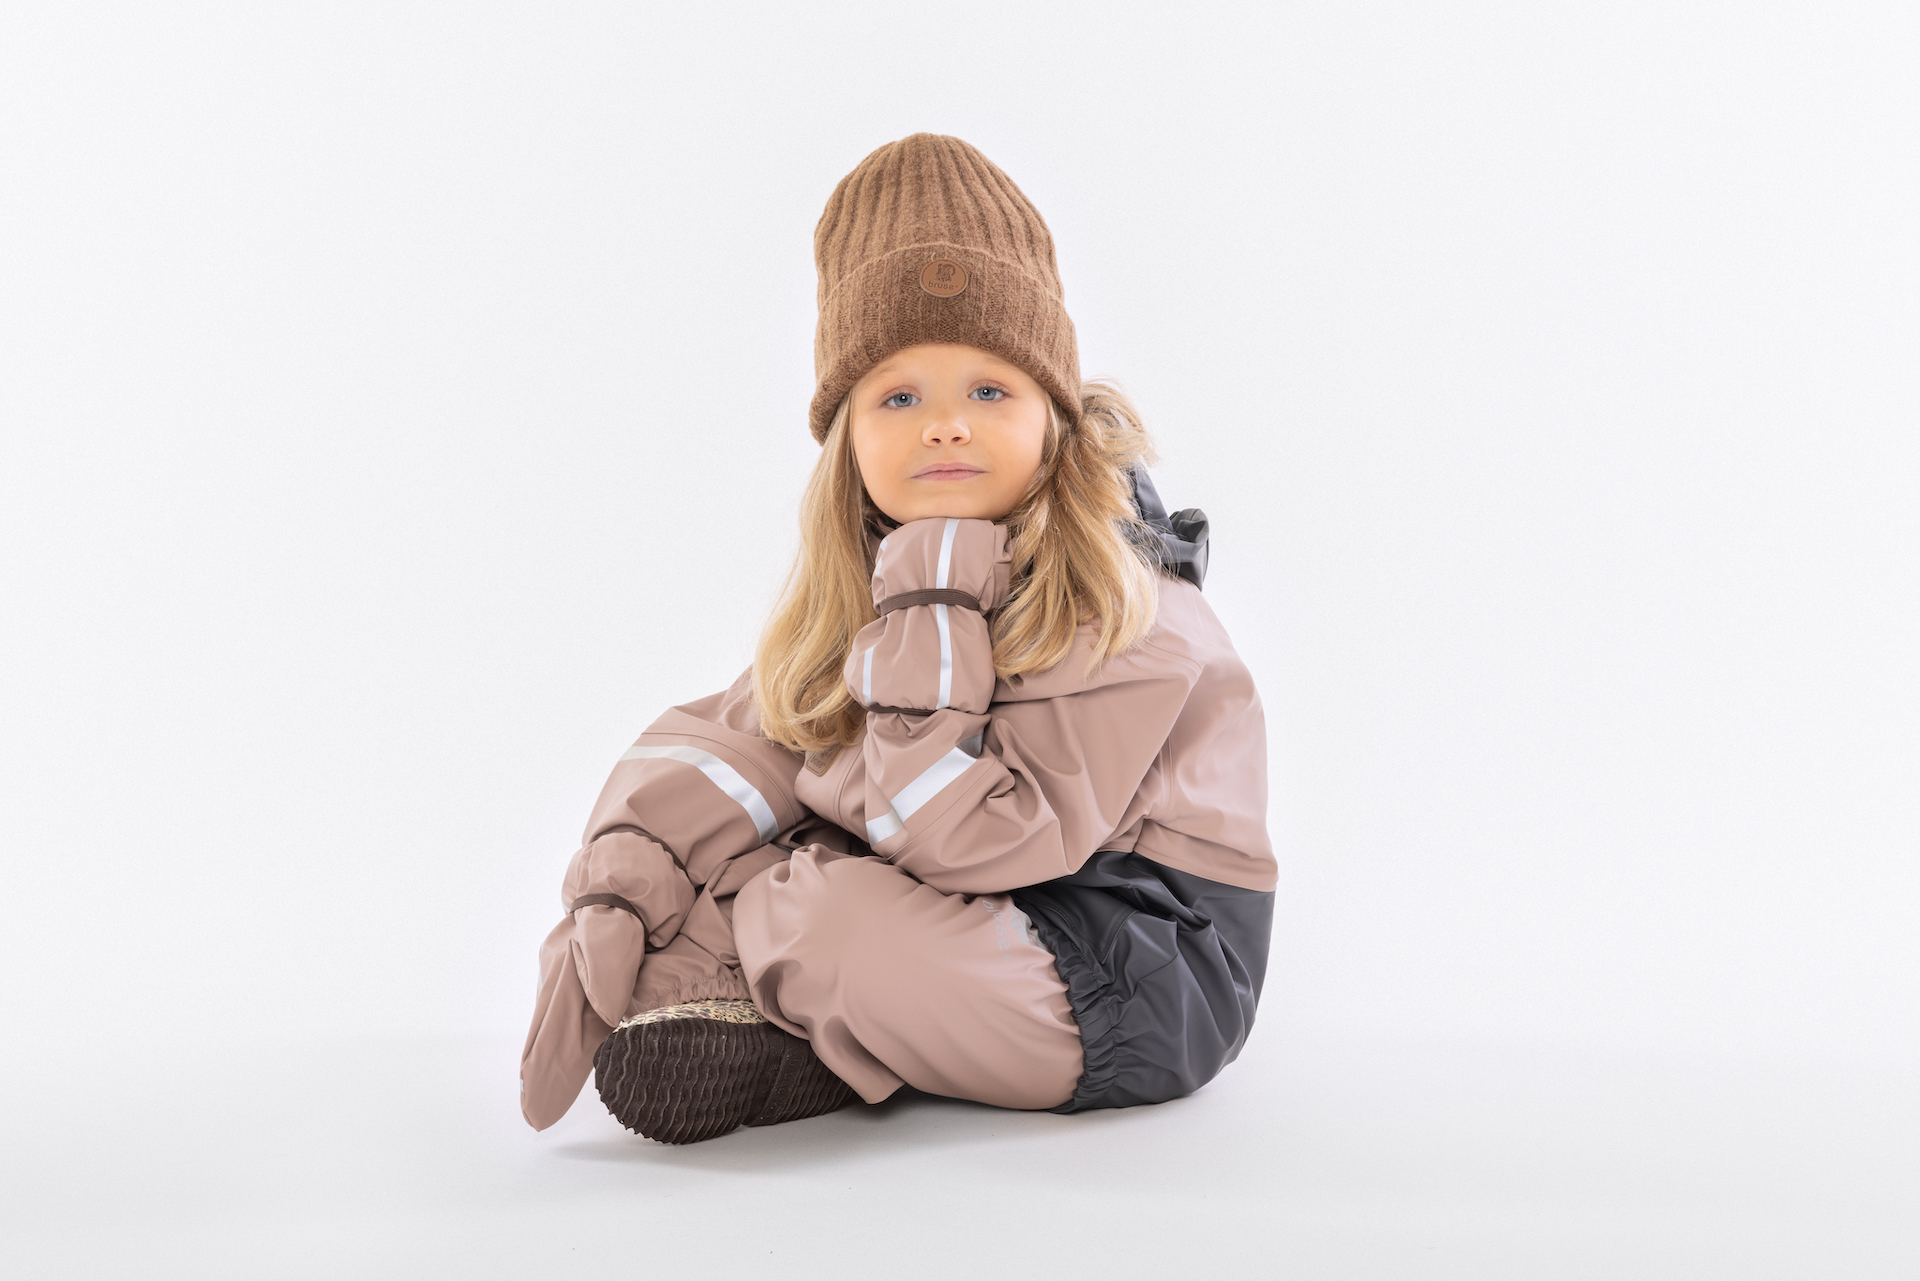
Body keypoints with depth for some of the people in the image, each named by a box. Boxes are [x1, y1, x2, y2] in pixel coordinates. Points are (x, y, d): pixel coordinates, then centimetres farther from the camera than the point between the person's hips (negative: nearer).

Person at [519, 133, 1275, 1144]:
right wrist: (617, 887, -17)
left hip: (1145, 981, -8)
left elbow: (974, 844, -27)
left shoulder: (1112, 609, -20)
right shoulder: (879, 579, 3)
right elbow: (733, 737, -2)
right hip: (985, 916, 8)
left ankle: (695, 972, -2)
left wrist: (929, 625, -31)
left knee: (849, 934, -31)